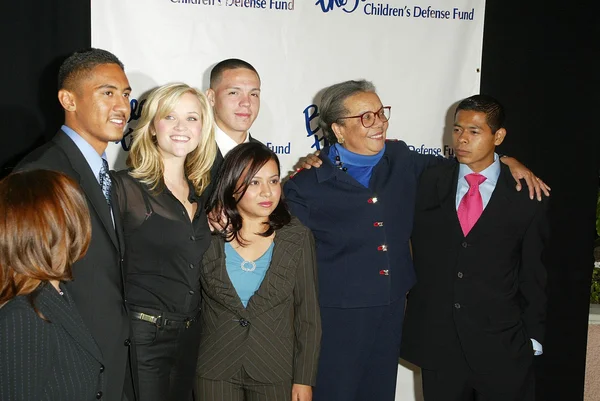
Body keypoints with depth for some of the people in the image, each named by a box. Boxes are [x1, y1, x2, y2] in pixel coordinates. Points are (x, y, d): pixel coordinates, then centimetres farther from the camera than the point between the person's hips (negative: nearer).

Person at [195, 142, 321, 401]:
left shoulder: (297, 238, -5)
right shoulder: (208, 236, -5)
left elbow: (308, 314, -3)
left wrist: (304, 379, -4)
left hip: (276, 371, 0)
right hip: (215, 371, 0)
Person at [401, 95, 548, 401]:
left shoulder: (526, 197, -1)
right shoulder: (428, 184, 3)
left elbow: (533, 273, 3)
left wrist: (532, 337, 3)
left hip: (502, 348, -1)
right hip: (436, 343, 1)